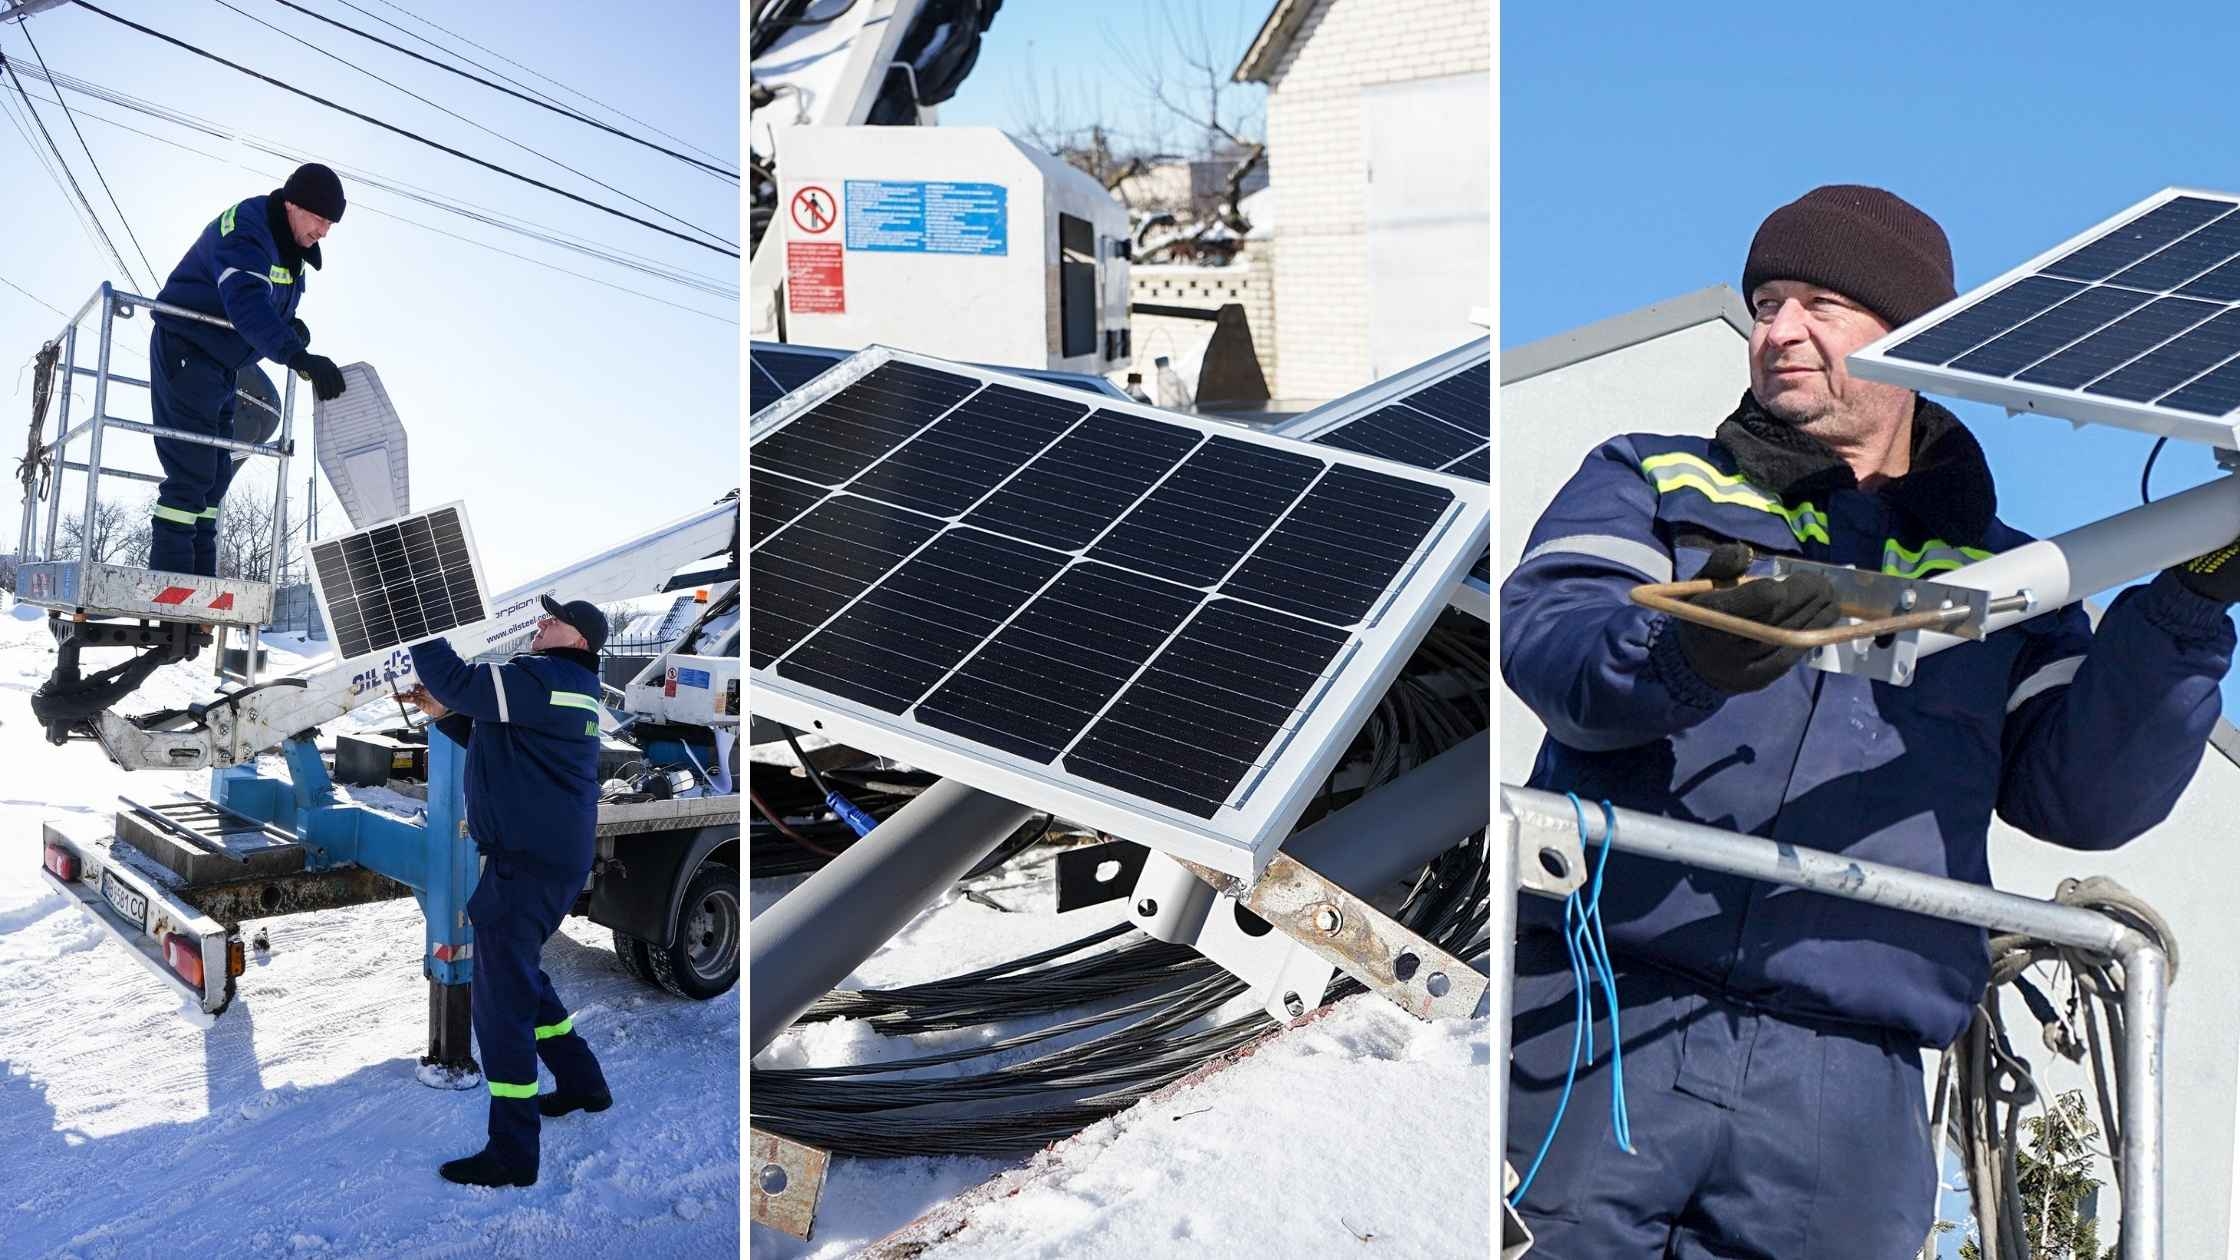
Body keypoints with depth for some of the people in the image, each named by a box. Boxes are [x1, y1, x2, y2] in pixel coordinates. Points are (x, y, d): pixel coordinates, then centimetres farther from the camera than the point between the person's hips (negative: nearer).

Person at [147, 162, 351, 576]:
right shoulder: (245, 228, -22)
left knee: (215, 472, 9)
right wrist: (297, 356, -48)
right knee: (190, 470, -14)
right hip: (186, 351, -10)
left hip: (223, 363, 10)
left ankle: (199, 580, 13)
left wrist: (291, 327, -5)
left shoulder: (292, 247, 7)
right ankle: (169, 579, -13)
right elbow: (247, 303, -37)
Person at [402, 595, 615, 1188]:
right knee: (518, 972, 26)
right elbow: (498, 740, 28)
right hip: (544, 856, 11)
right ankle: (581, 1081, 36)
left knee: (501, 996, -7)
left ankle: (512, 1154, -2)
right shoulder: (564, 689, 18)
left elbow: (460, 681, -22)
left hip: (529, 862, -11)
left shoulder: (546, 679, -15)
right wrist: (443, 713, 13)